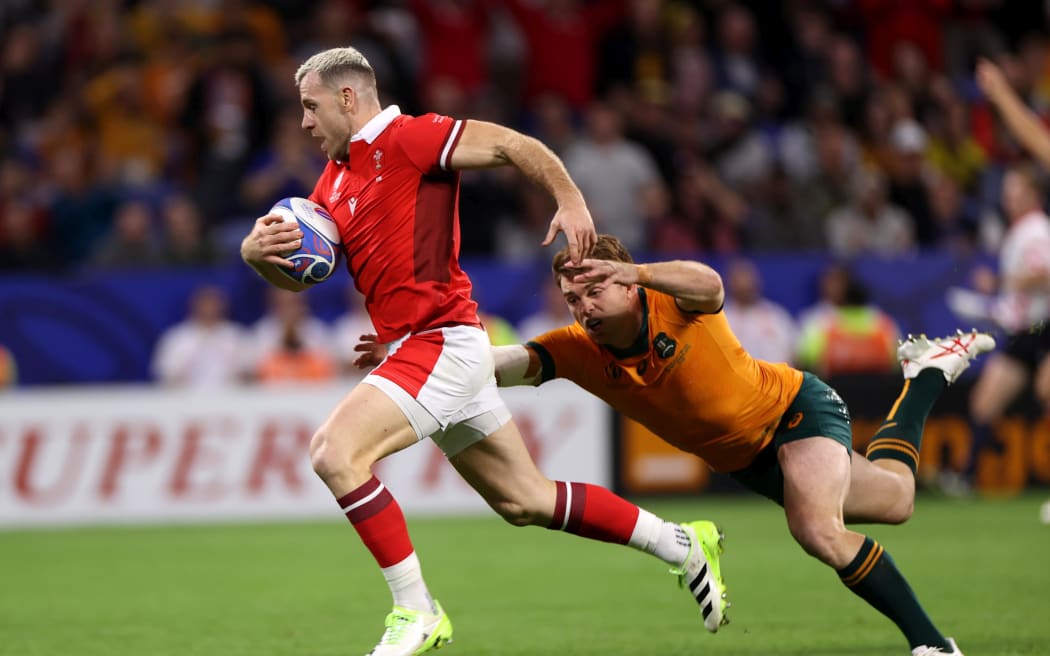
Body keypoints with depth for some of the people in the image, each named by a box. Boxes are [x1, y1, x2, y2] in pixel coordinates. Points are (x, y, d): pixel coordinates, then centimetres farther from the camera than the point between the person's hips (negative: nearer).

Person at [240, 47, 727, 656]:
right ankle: (682, 545, 26)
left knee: (334, 451, -20)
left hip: (442, 343, -9)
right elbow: (298, 275, 14)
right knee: (524, 500, 14)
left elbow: (512, 145, -10)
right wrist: (257, 250, -6)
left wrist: (571, 201, -20)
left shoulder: (406, 138, -9)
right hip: (432, 350, 9)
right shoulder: (334, 178, 16)